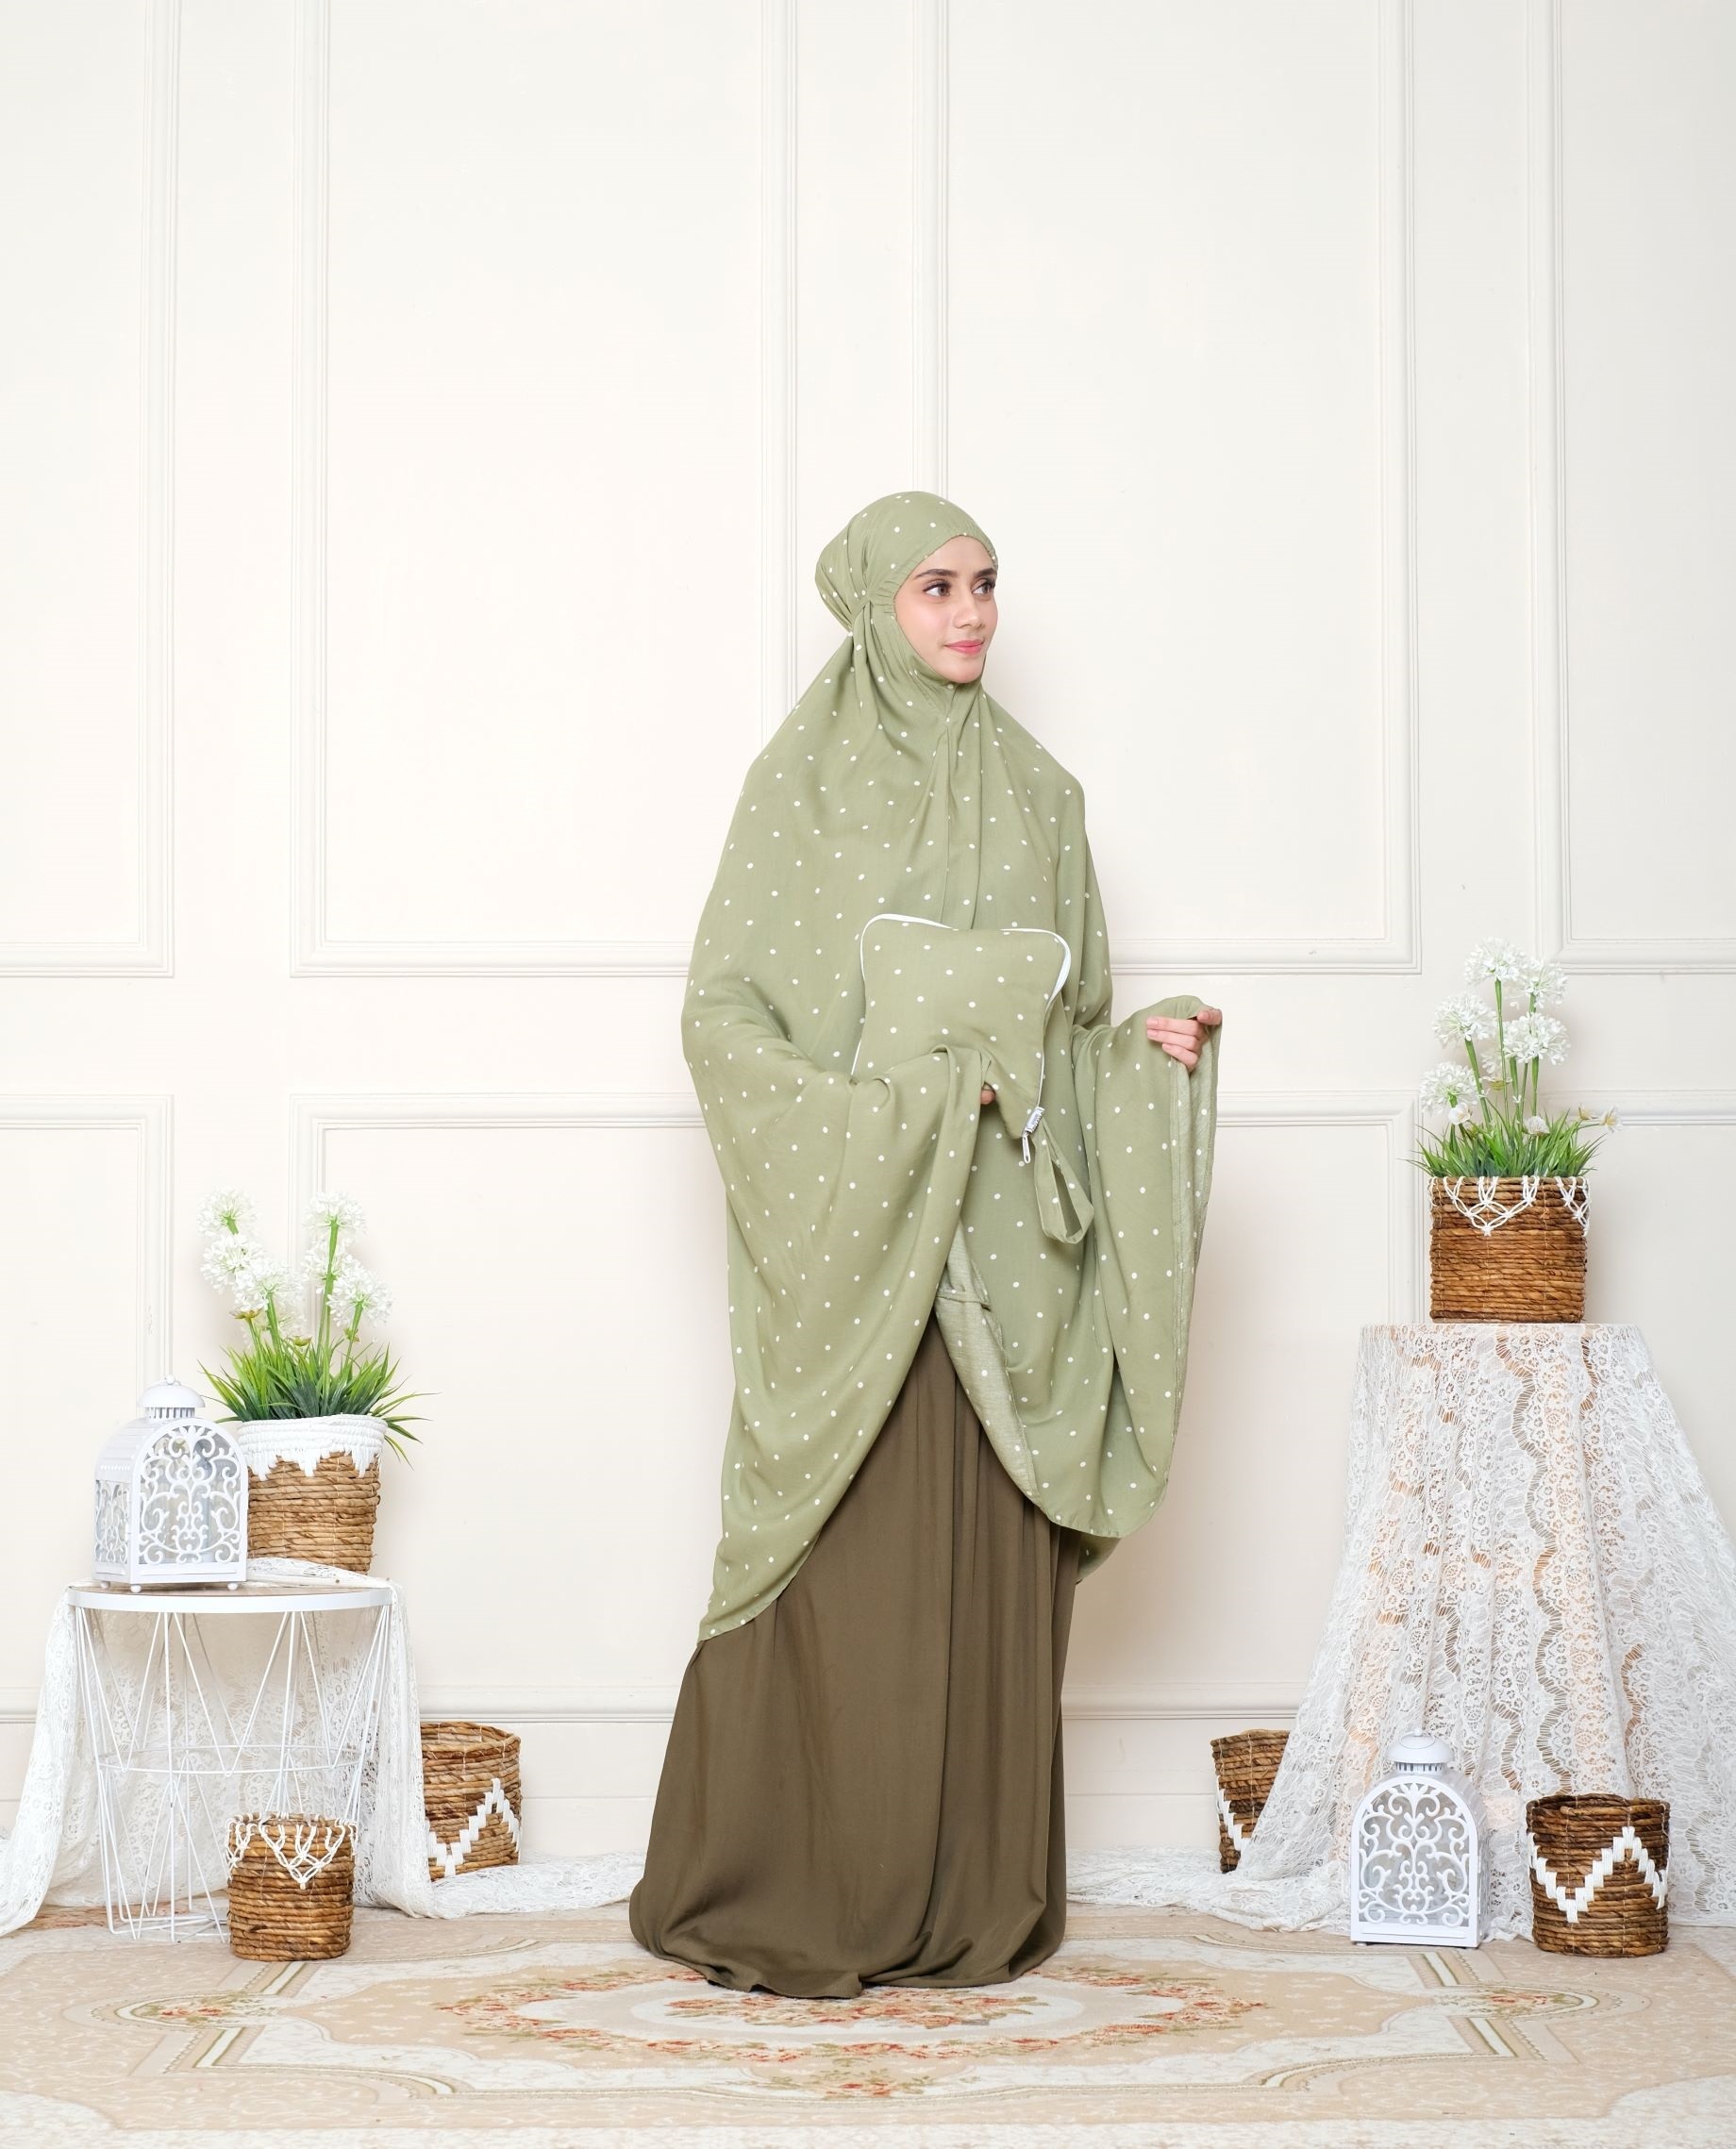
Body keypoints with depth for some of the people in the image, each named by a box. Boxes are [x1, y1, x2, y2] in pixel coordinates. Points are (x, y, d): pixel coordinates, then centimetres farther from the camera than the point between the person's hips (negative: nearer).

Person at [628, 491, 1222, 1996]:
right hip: (853, 1230, -4)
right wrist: (887, 1105, -16)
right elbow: (723, 1013, -5)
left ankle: (976, 1899, 12)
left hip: (1005, 1240, 4)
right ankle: (797, 1907, 6)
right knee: (844, 1570, -4)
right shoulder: (805, 781, 0)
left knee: (990, 1566, 4)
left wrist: (1144, 1043, -4)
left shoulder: (1038, 794, 14)